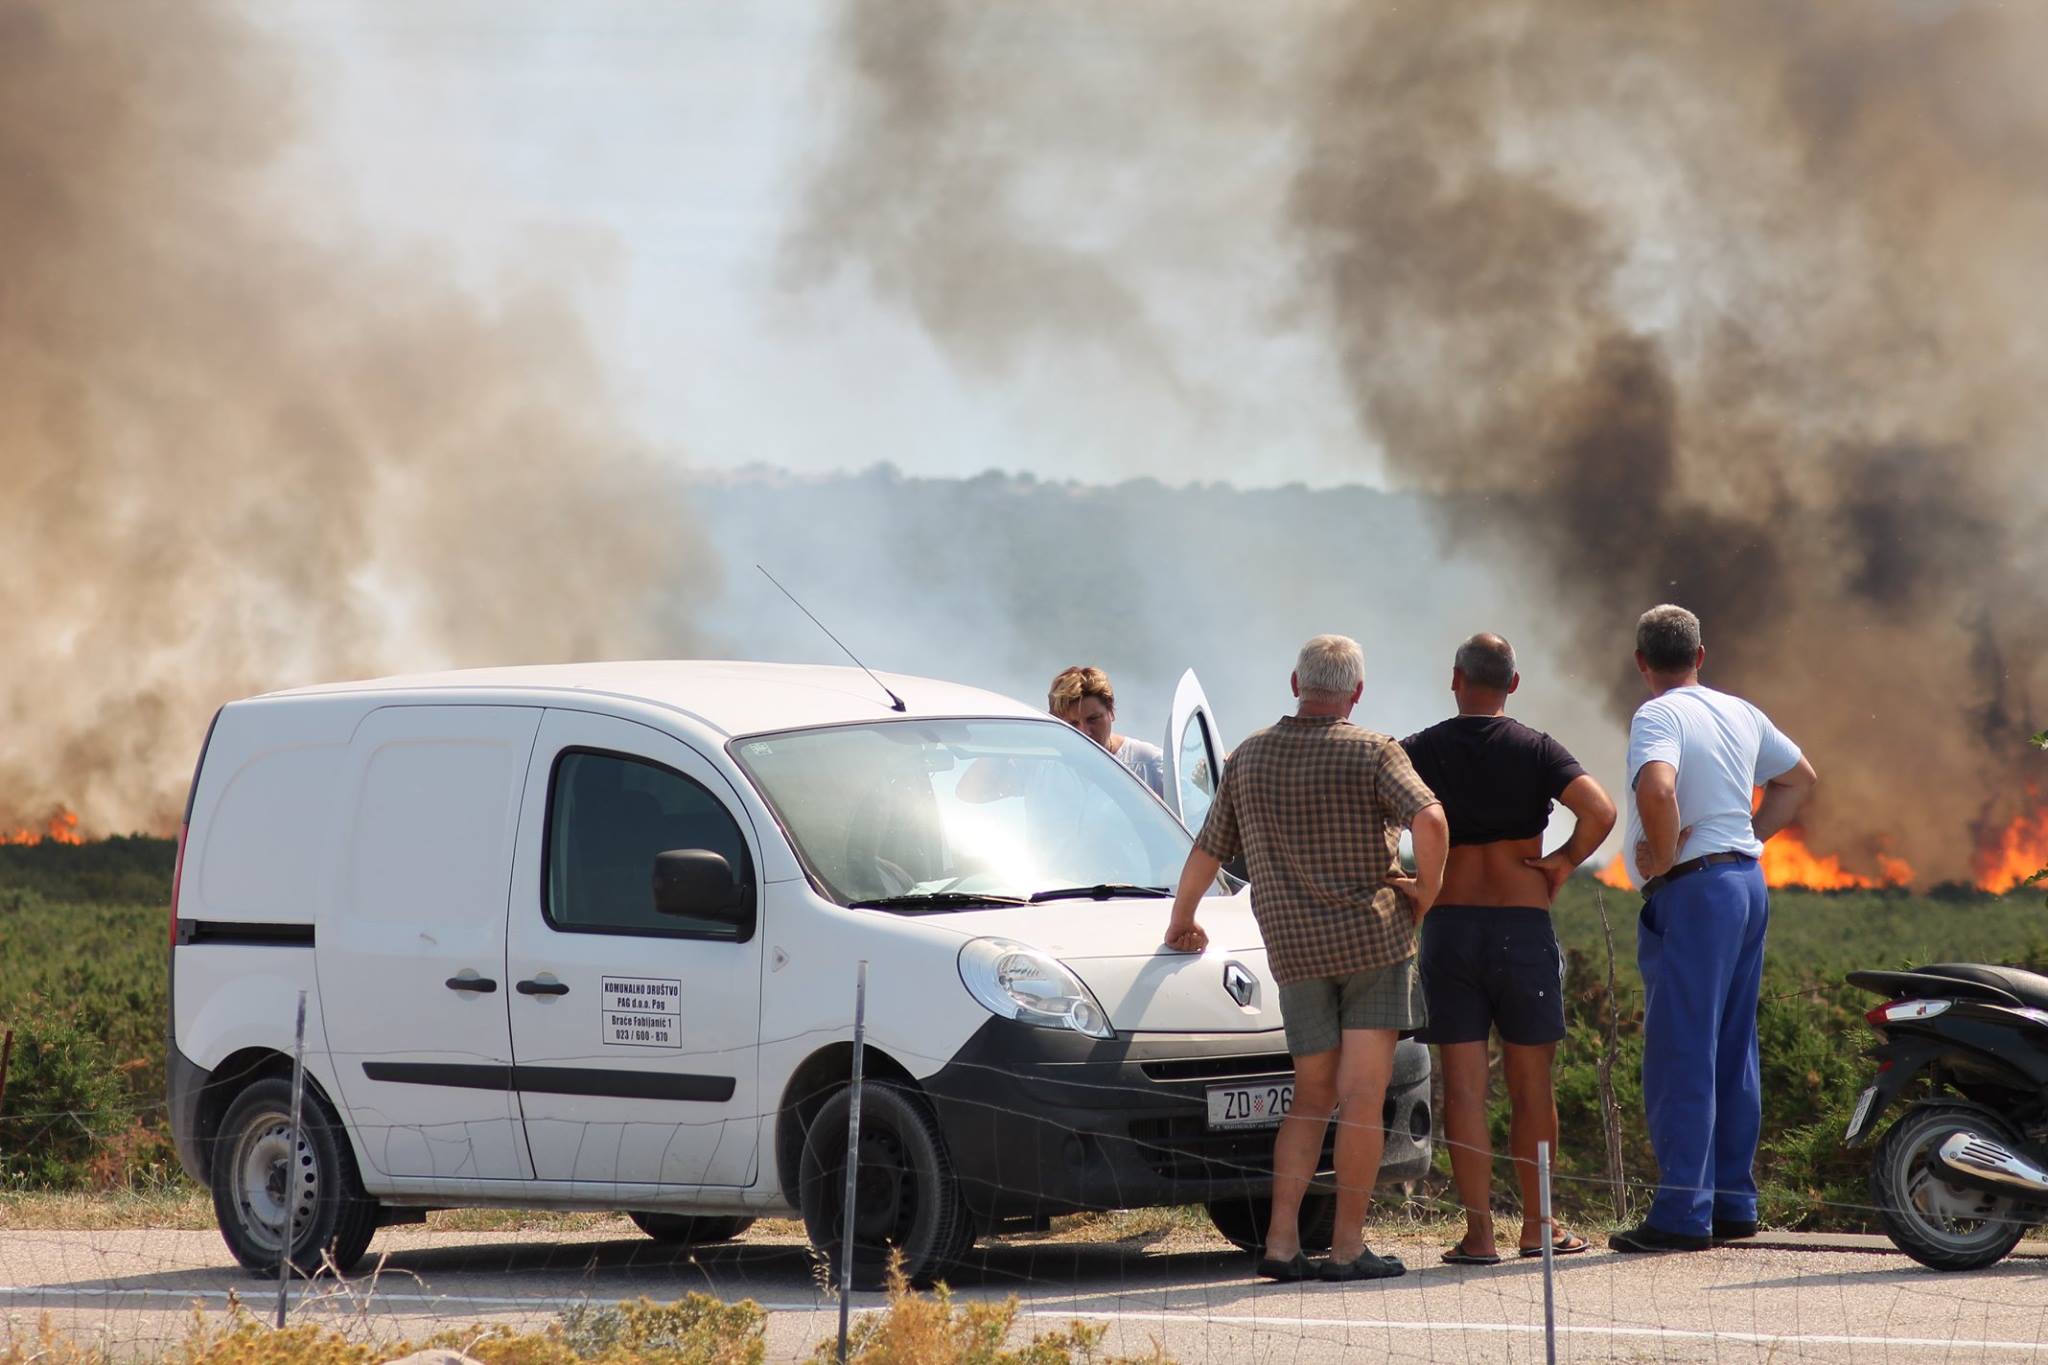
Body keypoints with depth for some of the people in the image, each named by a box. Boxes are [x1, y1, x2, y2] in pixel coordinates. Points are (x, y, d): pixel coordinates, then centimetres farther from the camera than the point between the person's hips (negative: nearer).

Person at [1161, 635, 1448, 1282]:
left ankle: (1281, 1240, 2)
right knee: (1362, 1099, -2)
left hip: (1294, 949, 4)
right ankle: (1348, 1247, -4)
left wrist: (1181, 924, 32)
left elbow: (1206, 852, 17)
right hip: (1373, 938, -4)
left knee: (1311, 1095, 13)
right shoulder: (1372, 752, -5)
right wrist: (1424, 894, -6)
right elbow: (1429, 820, -21)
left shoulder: (1249, 758, 9)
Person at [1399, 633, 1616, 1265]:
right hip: (1523, 925, 0)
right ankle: (1536, 1226, 16)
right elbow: (1600, 812, -16)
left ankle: (1479, 1232, -3)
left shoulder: (1420, 751, 0)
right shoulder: (1535, 750, -3)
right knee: (1532, 1087, 10)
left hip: (1447, 928, 0)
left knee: (1463, 1087, 1)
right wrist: (1563, 863, 0)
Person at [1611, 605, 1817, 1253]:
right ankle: (1734, 1202, 17)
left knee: (1680, 1057, -7)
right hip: (1747, 879, 8)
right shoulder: (1740, 714, 13)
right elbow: (1799, 777, 27)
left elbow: (1657, 787, -31)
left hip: (1692, 890, -8)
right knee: (1732, 1054, 13)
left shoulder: (1658, 717, -11)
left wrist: (1663, 854, -16)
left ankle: (1683, 1213, -9)